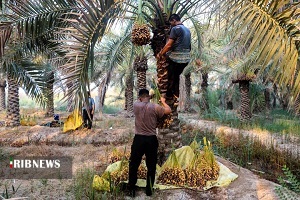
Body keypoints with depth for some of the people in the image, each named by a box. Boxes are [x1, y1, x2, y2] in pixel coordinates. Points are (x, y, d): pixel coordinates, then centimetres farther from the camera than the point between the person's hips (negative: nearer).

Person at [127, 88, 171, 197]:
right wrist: (163, 101, 23)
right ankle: (149, 190, 23)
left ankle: (132, 190, 20)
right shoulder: (155, 107, -7)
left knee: (133, 165, 13)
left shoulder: (136, 105, -3)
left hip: (138, 139, 1)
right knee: (151, 166, 13)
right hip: (151, 140, 0)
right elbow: (168, 111, 8)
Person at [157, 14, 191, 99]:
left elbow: (169, 44, -14)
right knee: (177, 77, 17)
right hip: (186, 58, 8)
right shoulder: (187, 30, 16)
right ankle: (177, 95, 22)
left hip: (176, 58, -7)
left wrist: (160, 54, -2)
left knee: (171, 79, 3)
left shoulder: (175, 29, -9)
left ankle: (169, 96, 11)